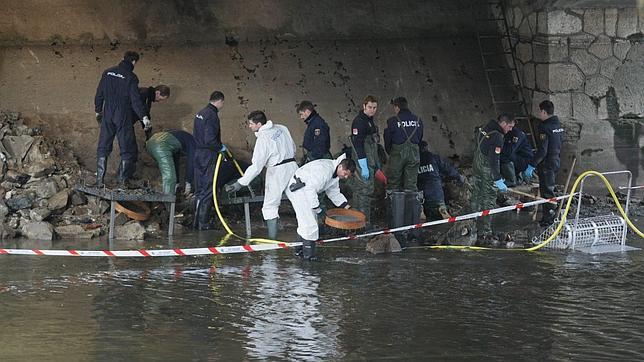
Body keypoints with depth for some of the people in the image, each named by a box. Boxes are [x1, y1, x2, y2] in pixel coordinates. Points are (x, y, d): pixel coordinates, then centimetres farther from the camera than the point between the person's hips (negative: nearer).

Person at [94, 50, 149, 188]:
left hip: (107, 116, 4)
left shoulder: (108, 73, 4)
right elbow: (135, 99, -16)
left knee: (103, 148, 12)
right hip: (124, 118, -4)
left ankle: (100, 180, 10)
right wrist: (144, 117, -17)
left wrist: (98, 110, 22)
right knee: (128, 150, 6)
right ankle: (123, 181, 2)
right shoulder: (131, 77, -9)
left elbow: (99, 94, 9)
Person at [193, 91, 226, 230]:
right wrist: (220, 147, -8)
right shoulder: (212, 115, -19)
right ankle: (203, 223, -2)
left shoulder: (200, 113, 11)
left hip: (198, 154, 9)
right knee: (207, 190, -3)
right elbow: (210, 140, -25)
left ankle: (198, 219, 24)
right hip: (208, 157, -9)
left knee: (200, 188, 17)